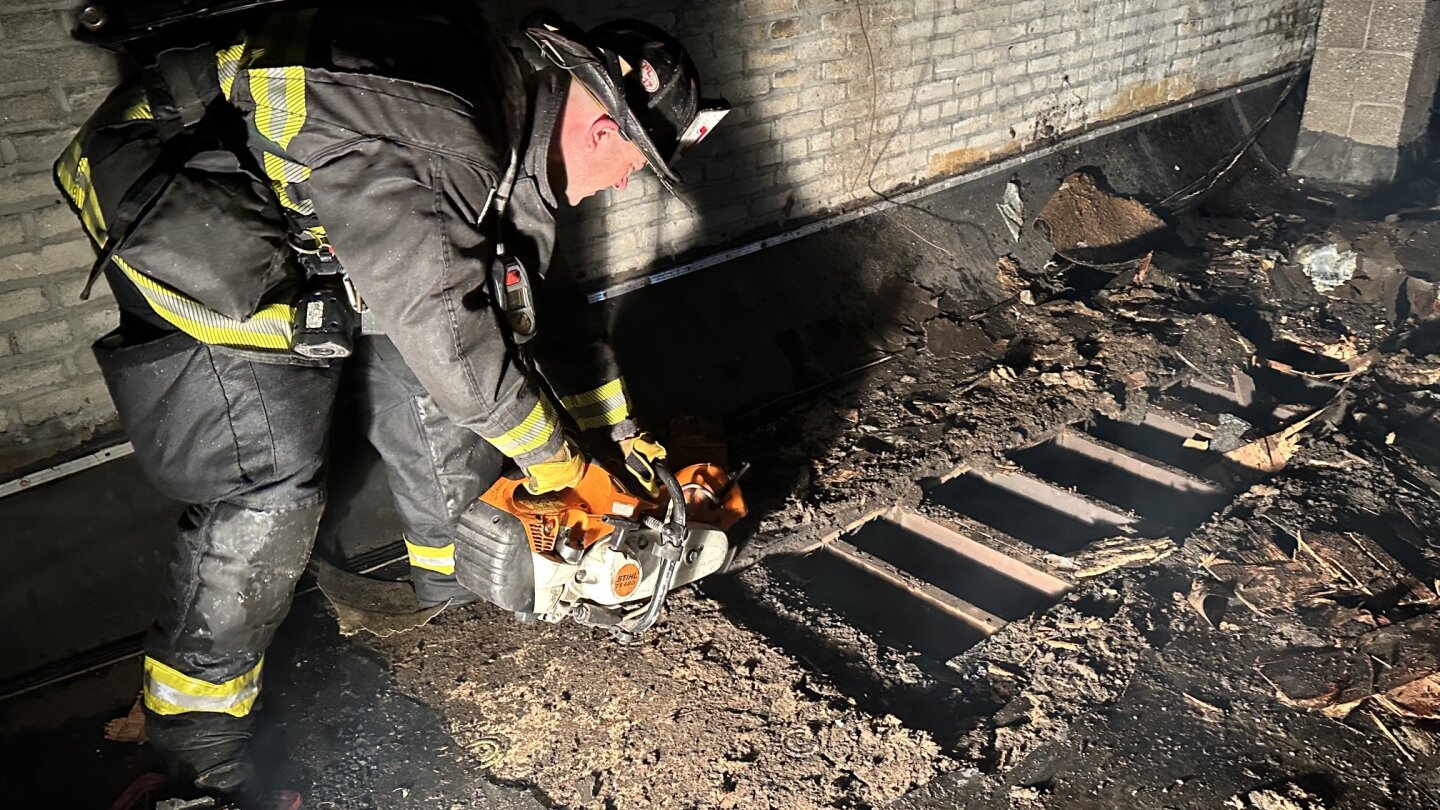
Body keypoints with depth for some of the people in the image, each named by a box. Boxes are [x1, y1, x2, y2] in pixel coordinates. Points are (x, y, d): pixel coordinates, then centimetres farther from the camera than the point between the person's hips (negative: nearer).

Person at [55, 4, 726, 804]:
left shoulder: (522, 122, -4)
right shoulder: (427, 135, -36)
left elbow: (536, 297, 6)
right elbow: (448, 328, -31)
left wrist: (617, 426, 11)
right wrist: (550, 456, -15)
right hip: (188, 225, -8)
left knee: (435, 395, 6)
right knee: (270, 489, -13)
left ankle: (462, 580, 30)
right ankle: (196, 736, 7)